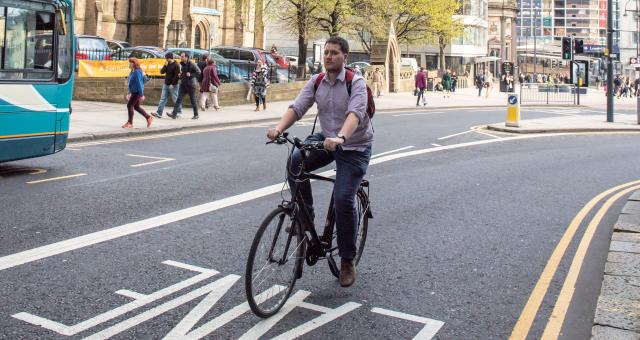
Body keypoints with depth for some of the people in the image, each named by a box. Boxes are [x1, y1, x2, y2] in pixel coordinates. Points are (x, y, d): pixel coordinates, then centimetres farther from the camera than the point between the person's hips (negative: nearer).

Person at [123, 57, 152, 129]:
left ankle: (130, 123, 2)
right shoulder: (132, 72, 11)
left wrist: (141, 95, -22)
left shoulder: (137, 72, -18)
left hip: (137, 92, -10)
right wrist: (130, 93, 23)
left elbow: (139, 83, -21)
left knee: (130, 105, -6)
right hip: (134, 92, 10)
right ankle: (148, 118, 25)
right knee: (136, 107, 15)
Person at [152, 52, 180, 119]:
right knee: (163, 99, 2)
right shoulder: (167, 64, 11)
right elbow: (161, 72, 9)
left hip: (173, 85, -7)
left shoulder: (176, 65, -11)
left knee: (175, 100, 1)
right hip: (166, 84, 7)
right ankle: (159, 113, 1)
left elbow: (177, 76, -17)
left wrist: (172, 84, -20)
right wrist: (165, 66, -7)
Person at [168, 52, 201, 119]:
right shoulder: (181, 64, 11)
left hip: (190, 84, -6)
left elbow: (198, 72, -12)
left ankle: (196, 115, 16)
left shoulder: (191, 64, -10)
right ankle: (174, 114, -10)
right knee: (179, 99, -4)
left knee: (193, 100, 3)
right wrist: (180, 75, 6)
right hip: (183, 84, 6)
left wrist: (191, 75, -20)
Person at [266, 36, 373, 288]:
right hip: (326, 139, 5)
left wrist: (340, 138, -53)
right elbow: (296, 108, -12)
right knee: (295, 163, -23)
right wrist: (279, 128, -33)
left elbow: (355, 113, -34)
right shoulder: (316, 82, 0)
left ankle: (347, 261, 2)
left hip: (354, 146, -5)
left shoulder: (356, 82, -16)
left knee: (344, 199, -16)